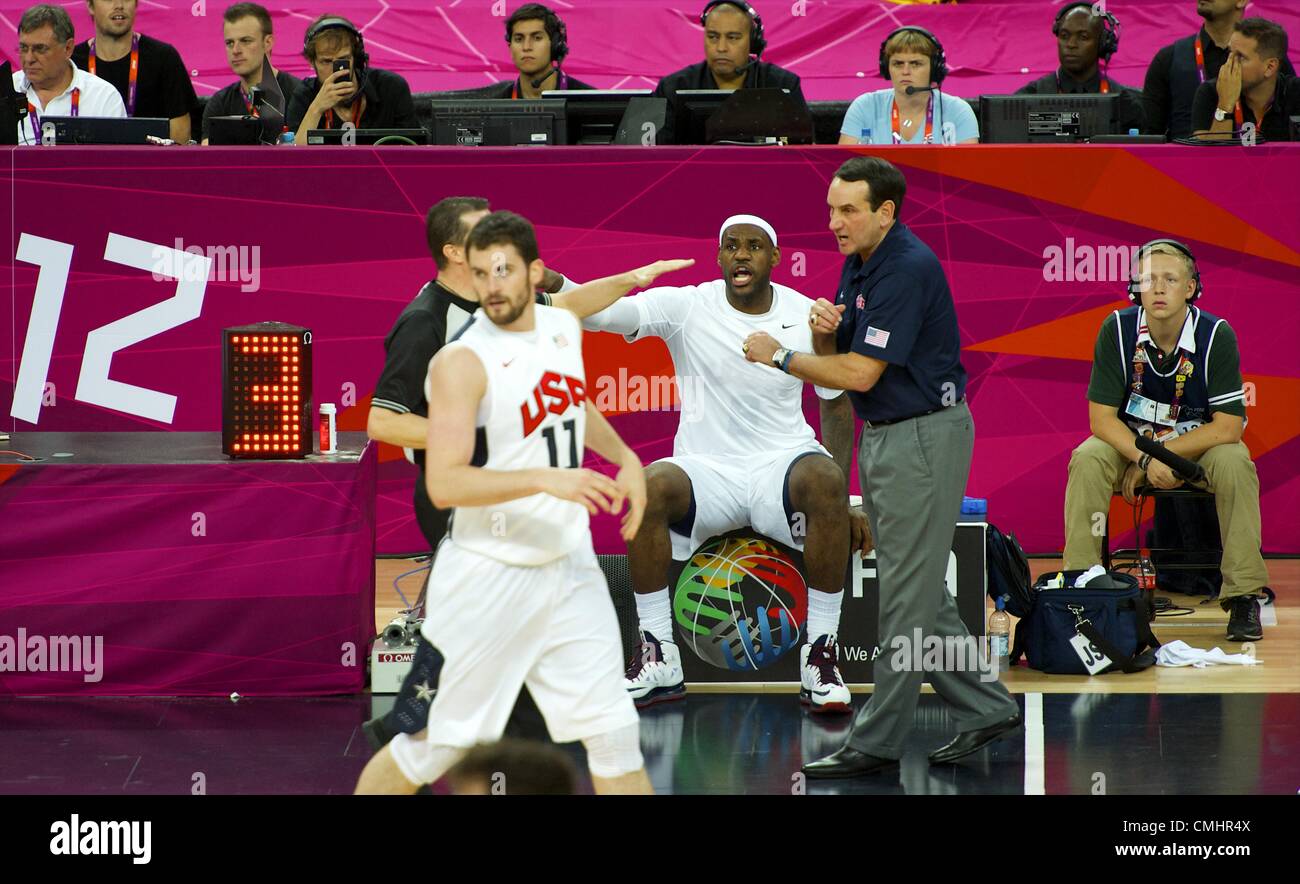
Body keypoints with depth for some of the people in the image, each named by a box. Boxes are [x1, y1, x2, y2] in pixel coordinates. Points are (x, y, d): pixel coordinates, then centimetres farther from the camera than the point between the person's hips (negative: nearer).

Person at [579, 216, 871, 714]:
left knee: (824, 480, -34)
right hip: (706, 469, 0)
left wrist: (844, 500, 3)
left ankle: (821, 656, -24)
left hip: (781, 465, 0)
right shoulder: (687, 307, -6)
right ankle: (659, 660, -18)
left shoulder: (808, 317, 0)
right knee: (651, 487, -32)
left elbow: (836, 404, 10)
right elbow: (605, 313, -19)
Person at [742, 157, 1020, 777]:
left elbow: (860, 374, -22)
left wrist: (779, 357, -11)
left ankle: (877, 743, -1)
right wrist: (822, 330, -7)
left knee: (907, 595, -4)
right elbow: (835, 359, 16)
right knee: (918, 592, 14)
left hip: (924, 439, -10)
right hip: (882, 439, 10)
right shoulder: (858, 262, 9)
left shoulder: (909, 269, -20)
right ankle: (986, 709, 21)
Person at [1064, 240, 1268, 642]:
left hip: (1198, 444, -1)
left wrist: (1161, 455, -22)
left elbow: (1228, 427, -20)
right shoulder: (1117, 330, -16)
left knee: (1234, 462, -33)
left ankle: (1243, 596, -25)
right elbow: (1101, 418, -15)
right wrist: (1144, 459, -31)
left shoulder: (1217, 335, -19)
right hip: (1129, 442, 1)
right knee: (1087, 460, -29)